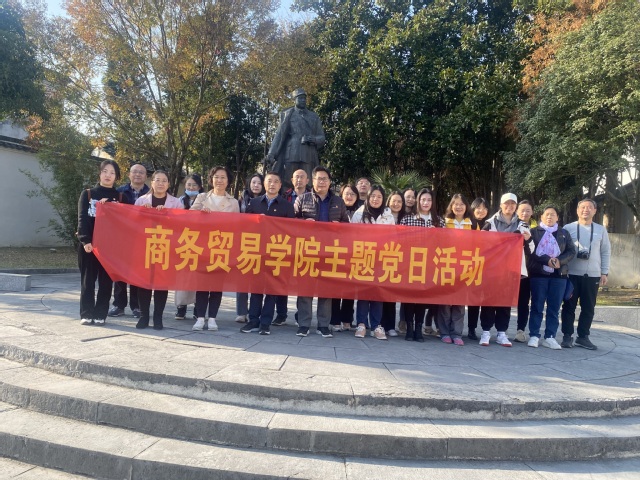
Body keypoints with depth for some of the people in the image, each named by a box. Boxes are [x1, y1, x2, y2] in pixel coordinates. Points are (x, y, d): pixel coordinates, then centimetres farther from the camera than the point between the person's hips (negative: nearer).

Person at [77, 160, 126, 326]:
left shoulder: (120, 197, 9)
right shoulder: (87, 194, 6)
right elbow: (82, 218, -2)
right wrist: (85, 240, -12)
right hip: (88, 244, 0)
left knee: (105, 281, 2)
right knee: (87, 280, 3)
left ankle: (100, 315, 10)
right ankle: (86, 314, 9)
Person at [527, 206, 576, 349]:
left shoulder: (564, 233, 15)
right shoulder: (534, 232, 5)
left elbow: (571, 251, 7)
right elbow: (531, 251, -6)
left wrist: (560, 261, -11)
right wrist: (547, 260, -18)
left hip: (559, 274, 3)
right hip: (538, 273, -3)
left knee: (554, 308, 3)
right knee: (537, 306, -1)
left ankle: (550, 337, 8)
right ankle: (534, 336, 5)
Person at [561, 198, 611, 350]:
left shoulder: (601, 230, 8)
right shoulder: (568, 228, 2)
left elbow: (606, 252, 9)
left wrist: (604, 272, 3)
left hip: (592, 275, 2)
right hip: (572, 274, -2)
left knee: (588, 308, 7)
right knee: (569, 306, 2)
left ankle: (583, 337, 18)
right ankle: (567, 336, 11)